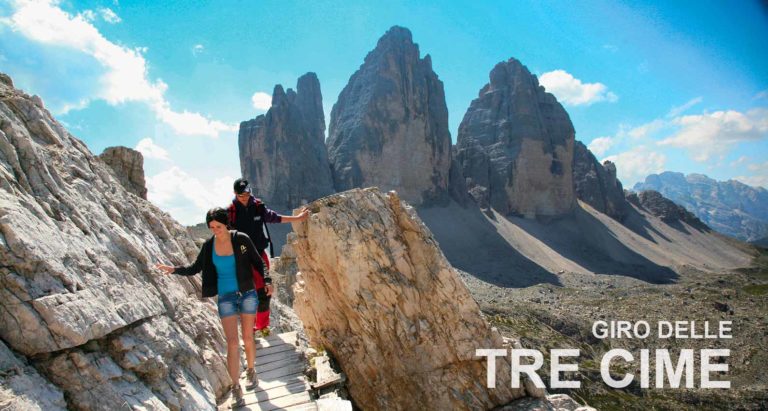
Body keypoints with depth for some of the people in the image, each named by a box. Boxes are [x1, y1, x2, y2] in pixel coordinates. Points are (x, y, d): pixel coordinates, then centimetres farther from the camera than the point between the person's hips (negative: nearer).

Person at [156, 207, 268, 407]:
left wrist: (266, 280, -17)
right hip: (226, 297, 1)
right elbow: (195, 268, 9)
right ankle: (236, 388, 4)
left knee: (248, 339, 6)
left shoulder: (241, 239, -9)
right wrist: (175, 269, -7)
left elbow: (258, 262, -2)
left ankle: (251, 371, 33)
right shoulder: (209, 246, -2)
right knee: (232, 343, -6)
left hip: (247, 293, -1)